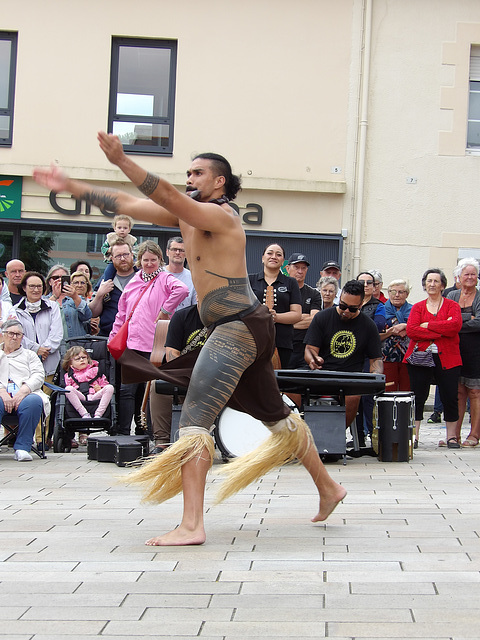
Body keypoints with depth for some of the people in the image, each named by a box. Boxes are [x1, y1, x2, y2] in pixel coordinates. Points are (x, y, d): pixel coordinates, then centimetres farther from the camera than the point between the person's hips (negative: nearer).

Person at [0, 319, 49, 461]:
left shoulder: (29, 355, 28)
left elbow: (38, 376, 9)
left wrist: (22, 392, -11)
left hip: (25, 395, 1)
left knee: (33, 402, -36)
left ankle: (22, 448, -32)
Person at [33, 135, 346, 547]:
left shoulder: (220, 214, -11)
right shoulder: (186, 216, 15)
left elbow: (168, 197, -28)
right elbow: (128, 204, 15)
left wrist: (121, 160, -38)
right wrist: (71, 186, 13)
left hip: (238, 328, -11)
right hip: (250, 328, 11)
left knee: (195, 419, -18)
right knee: (277, 415, 21)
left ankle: (191, 527, -22)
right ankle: (328, 489, 36)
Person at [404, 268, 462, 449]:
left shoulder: (452, 305, 8)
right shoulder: (417, 307, 12)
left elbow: (455, 325, -12)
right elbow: (411, 330, -5)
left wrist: (427, 325, -9)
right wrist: (441, 331, -11)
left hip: (446, 358, -1)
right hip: (420, 357, 1)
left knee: (450, 398, 0)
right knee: (417, 398, -1)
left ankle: (451, 437, 9)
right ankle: (414, 437, 3)